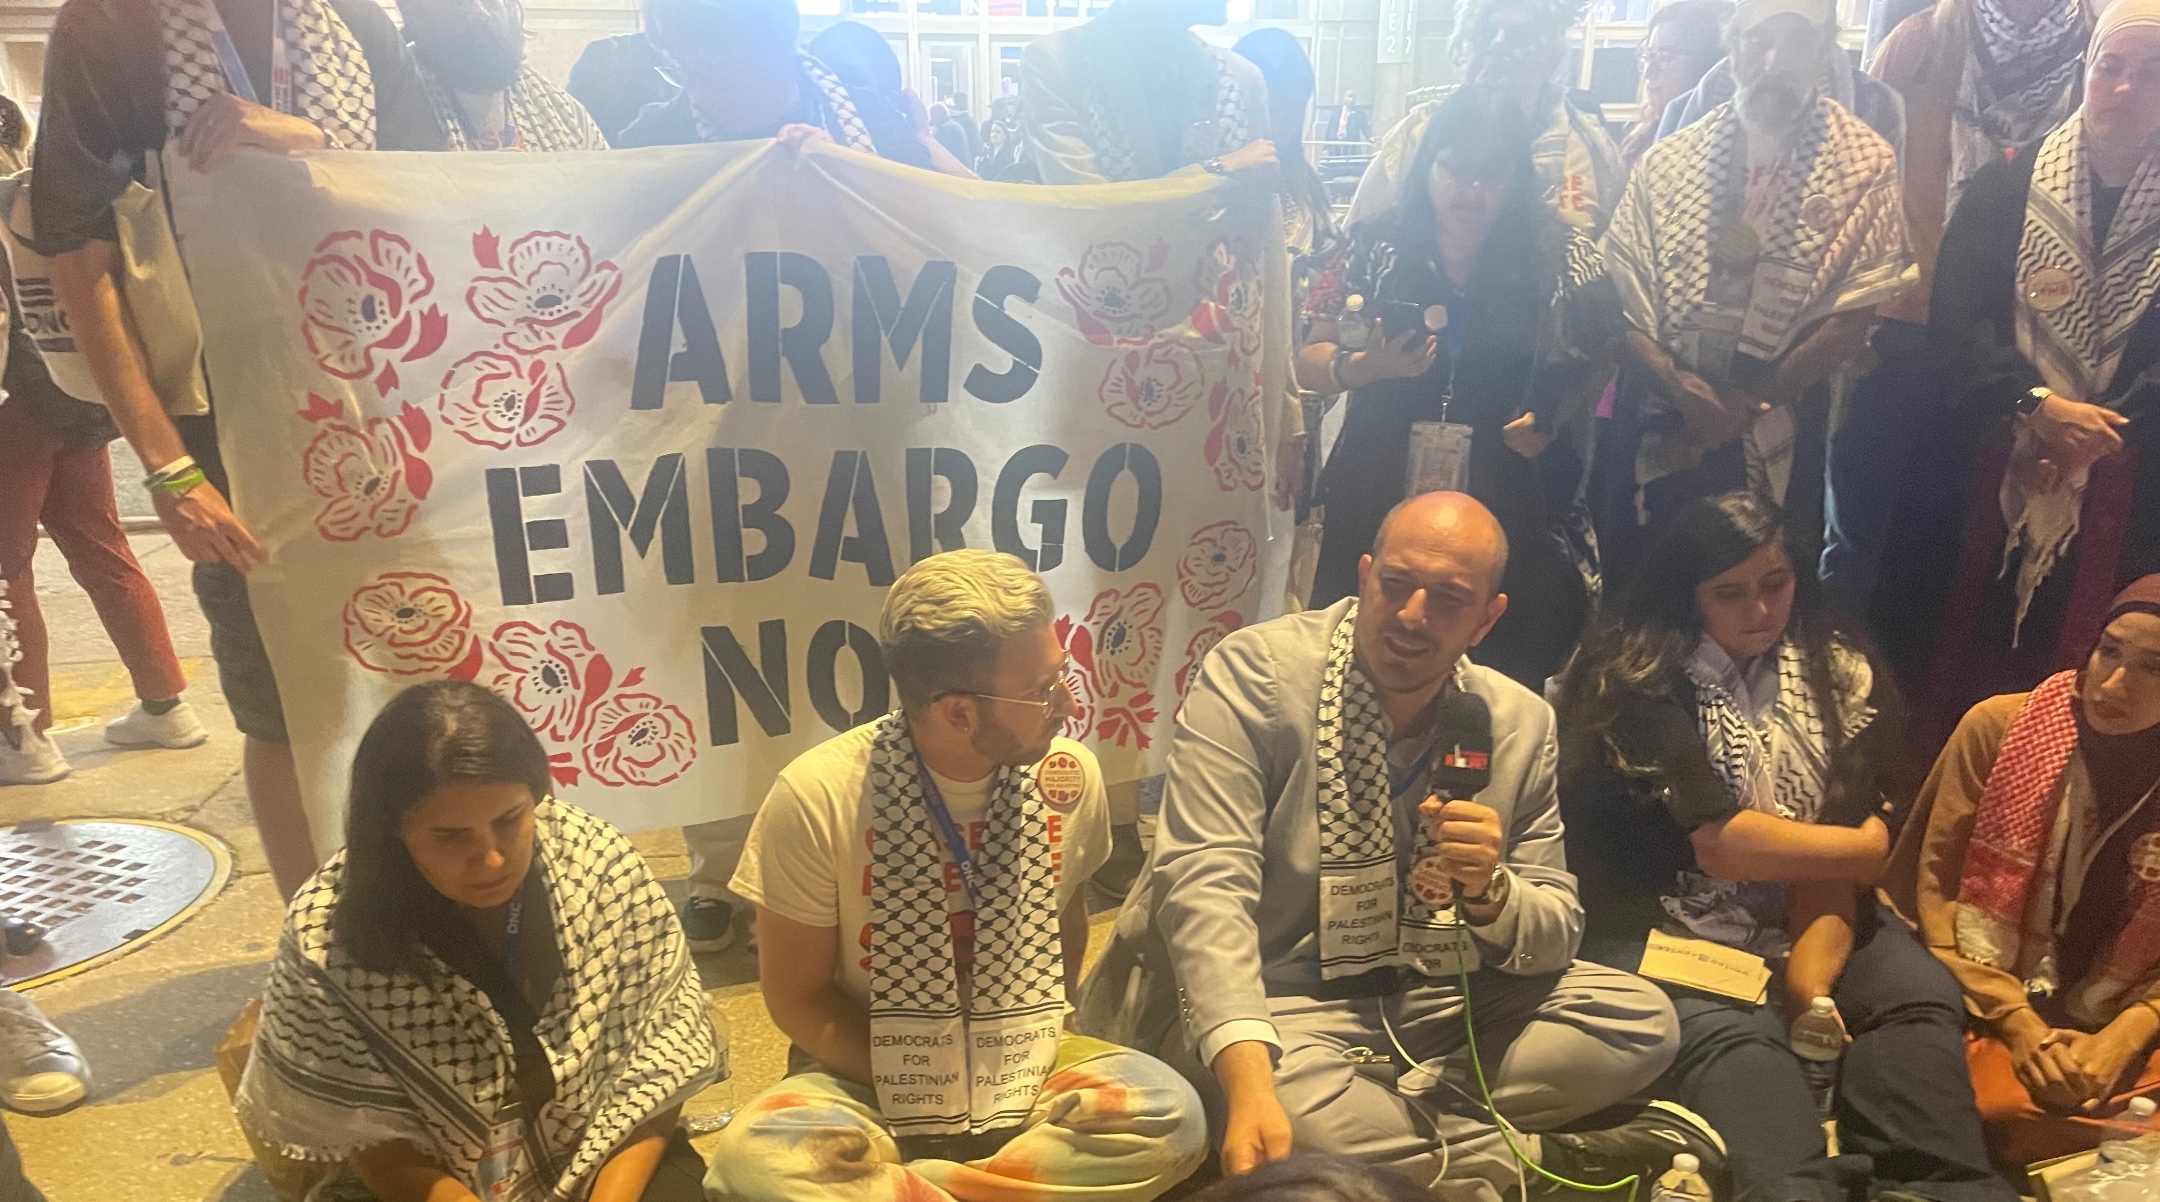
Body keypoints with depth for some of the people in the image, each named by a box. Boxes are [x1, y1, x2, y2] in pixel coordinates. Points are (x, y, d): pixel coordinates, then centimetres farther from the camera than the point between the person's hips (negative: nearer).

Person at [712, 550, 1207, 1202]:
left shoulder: (1068, 775, -8)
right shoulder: (816, 797, -18)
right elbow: (796, 996, -7)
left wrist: (1025, 1054, -4)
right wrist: (926, 1091, -15)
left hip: (1021, 1070, 3)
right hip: (871, 1075, -2)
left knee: (1169, 1115, -25)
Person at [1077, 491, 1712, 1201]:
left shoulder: (1520, 723, 0)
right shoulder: (1253, 675, -15)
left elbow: (1556, 931, 3)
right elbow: (1206, 884, -24)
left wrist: (1490, 891, -23)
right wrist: (1248, 1079, -39)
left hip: (1436, 1006, 5)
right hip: (1269, 1005, -4)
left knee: (1640, 1018, -9)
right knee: (1289, 1105, -35)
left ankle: (1378, 1113, -15)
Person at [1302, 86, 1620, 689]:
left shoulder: (1558, 258, -1)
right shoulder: (1380, 248, 1)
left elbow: (1595, 360, 10)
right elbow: (1310, 355, 4)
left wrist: (1552, 419, -7)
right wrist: (1368, 365, -16)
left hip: (1505, 507, -1)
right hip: (1377, 504, 1)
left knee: (1497, 675, 2)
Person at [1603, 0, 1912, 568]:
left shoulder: (1865, 164, -1)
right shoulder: (1668, 160, 5)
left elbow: (1854, 316, -7)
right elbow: (1621, 299, -1)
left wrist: (1749, 405, -12)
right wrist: (1684, 390, -15)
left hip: (1782, 447, -2)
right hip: (1670, 433, 2)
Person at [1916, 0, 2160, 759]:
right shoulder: (2005, 188, 4)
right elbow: (1955, 317, -6)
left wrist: (2095, 435, -15)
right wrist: (2036, 407, -20)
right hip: (1992, 464, 0)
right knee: (1963, 655, 4)